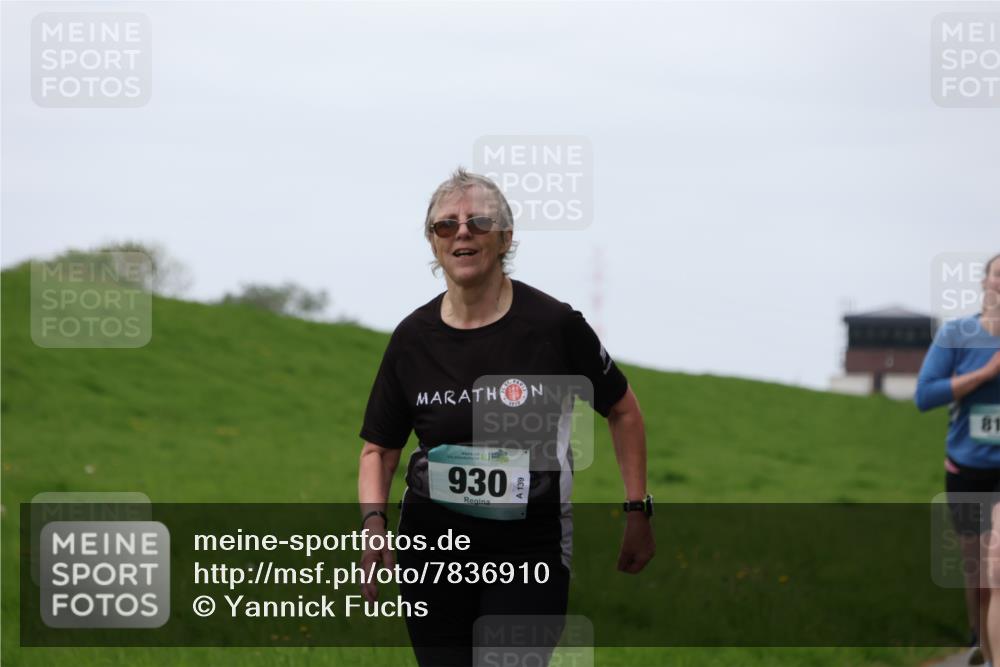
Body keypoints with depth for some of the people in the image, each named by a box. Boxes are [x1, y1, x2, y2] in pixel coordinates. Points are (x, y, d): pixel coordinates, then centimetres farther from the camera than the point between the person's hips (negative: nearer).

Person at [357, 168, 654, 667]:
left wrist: (638, 511, 4)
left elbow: (622, 411, 6)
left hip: (529, 554, -3)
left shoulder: (555, 325, -7)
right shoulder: (413, 337, 1)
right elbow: (379, 447, 9)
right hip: (433, 551, 3)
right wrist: (373, 521, -8)